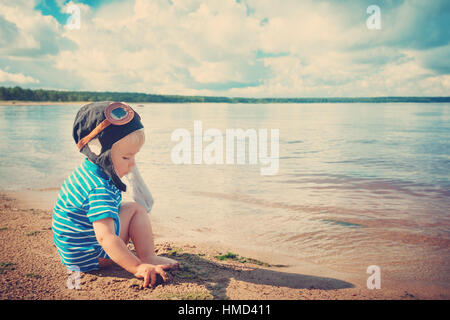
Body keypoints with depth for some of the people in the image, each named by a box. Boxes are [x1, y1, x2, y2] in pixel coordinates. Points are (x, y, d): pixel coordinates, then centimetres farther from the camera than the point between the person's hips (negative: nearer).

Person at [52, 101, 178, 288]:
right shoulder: (100, 189, -31)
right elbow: (105, 237, -38)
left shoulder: (87, 170, 2)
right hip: (88, 258, -10)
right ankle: (148, 259, -10)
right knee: (136, 210, -7)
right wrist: (138, 268, -40)